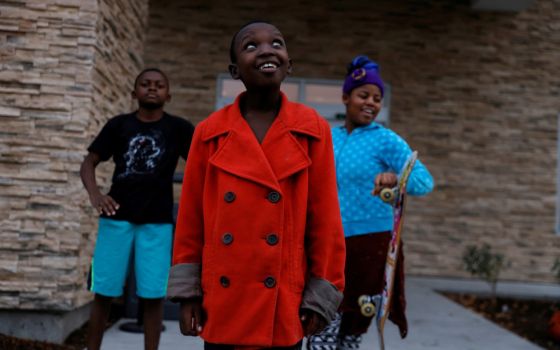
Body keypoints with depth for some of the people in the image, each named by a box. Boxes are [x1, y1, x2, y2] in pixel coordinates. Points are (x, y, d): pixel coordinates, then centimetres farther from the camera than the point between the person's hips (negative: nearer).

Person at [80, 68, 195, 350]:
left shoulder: (178, 128, 5)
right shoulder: (118, 125, 7)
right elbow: (89, 163, 6)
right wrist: (94, 194, -11)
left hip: (157, 221, 0)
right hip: (117, 218, 1)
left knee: (153, 295, 0)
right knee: (104, 292, 4)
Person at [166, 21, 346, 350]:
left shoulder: (313, 131, -2)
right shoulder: (209, 133, 1)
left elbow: (325, 218, 0)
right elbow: (191, 217, 5)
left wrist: (321, 296, -2)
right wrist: (187, 291, 2)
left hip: (283, 305, -1)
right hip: (222, 303, 1)